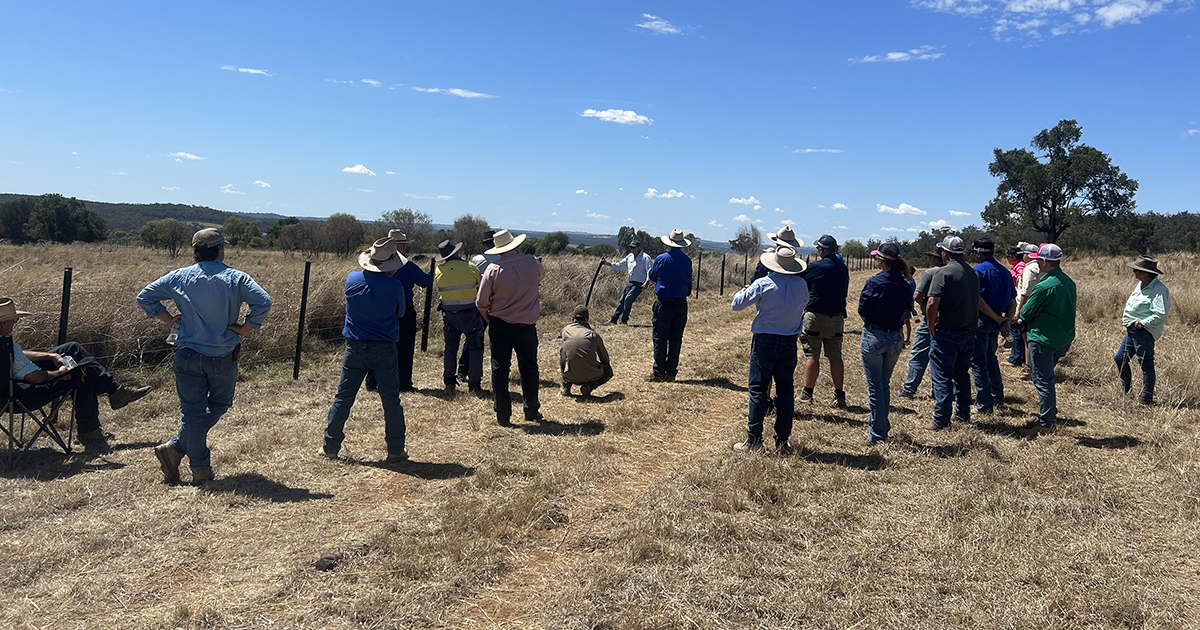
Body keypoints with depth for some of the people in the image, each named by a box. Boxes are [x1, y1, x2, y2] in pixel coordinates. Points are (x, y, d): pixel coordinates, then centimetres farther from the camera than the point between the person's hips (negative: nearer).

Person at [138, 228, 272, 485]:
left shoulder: (179, 277, 3)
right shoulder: (236, 278, -5)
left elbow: (144, 297, 3)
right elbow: (263, 302, -19)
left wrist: (169, 319, 8)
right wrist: (246, 328, -9)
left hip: (188, 356, 2)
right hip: (223, 358, -2)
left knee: (192, 412, 8)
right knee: (219, 405, 18)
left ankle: (201, 469, 10)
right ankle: (176, 448, 11)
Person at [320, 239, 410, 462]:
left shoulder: (352, 279, -5)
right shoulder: (395, 287, -14)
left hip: (355, 349, 3)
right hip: (384, 351, -2)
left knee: (343, 399, 13)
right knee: (391, 402, 8)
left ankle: (330, 447, 20)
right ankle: (395, 451, 14)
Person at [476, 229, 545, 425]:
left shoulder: (493, 269, -12)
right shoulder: (532, 263, -7)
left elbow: (481, 303, -7)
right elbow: (538, 280, 17)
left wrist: (489, 320, 10)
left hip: (499, 325, -1)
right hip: (527, 325, 1)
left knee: (499, 369, 8)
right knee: (529, 368, 15)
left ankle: (503, 415, 11)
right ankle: (532, 411, 24)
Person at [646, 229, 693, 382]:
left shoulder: (661, 259, -6)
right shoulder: (687, 261, 0)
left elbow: (652, 277, 10)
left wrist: (647, 282, 33)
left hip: (664, 303, -3)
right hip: (681, 303, 3)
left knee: (660, 338, 2)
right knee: (676, 339, 7)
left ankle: (658, 373, 1)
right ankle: (671, 373, 11)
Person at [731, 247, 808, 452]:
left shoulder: (762, 284, -12)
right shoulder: (801, 284, 0)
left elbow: (737, 304, -6)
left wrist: (741, 292, 15)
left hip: (765, 342, -3)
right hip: (790, 342, 3)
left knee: (758, 390, 1)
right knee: (786, 391, 9)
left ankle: (754, 439, 1)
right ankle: (782, 441, 13)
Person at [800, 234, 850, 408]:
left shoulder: (816, 266, -9)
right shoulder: (843, 268, 8)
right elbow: (844, 291, 15)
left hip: (815, 316, -5)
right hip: (837, 317, 5)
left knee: (812, 355, 0)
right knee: (835, 357, 9)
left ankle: (807, 393, 2)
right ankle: (839, 395, 11)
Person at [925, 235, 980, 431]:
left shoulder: (944, 272, -13)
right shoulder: (972, 273, 10)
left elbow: (932, 303, -21)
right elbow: (977, 302, 16)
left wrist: (931, 327, -9)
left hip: (946, 333, -7)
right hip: (968, 332, 7)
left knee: (942, 377, -2)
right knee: (962, 375, 18)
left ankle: (941, 420, -1)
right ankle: (963, 415, 25)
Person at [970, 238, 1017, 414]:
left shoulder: (978, 270, -12)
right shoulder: (1004, 271, 12)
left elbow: (978, 300, -21)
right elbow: (1013, 301, 11)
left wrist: (998, 319, -14)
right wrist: (1007, 320, 0)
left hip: (981, 320, -8)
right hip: (995, 322, 8)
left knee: (978, 362, -1)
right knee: (991, 358, 24)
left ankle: (984, 405, 1)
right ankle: (998, 397, 33)